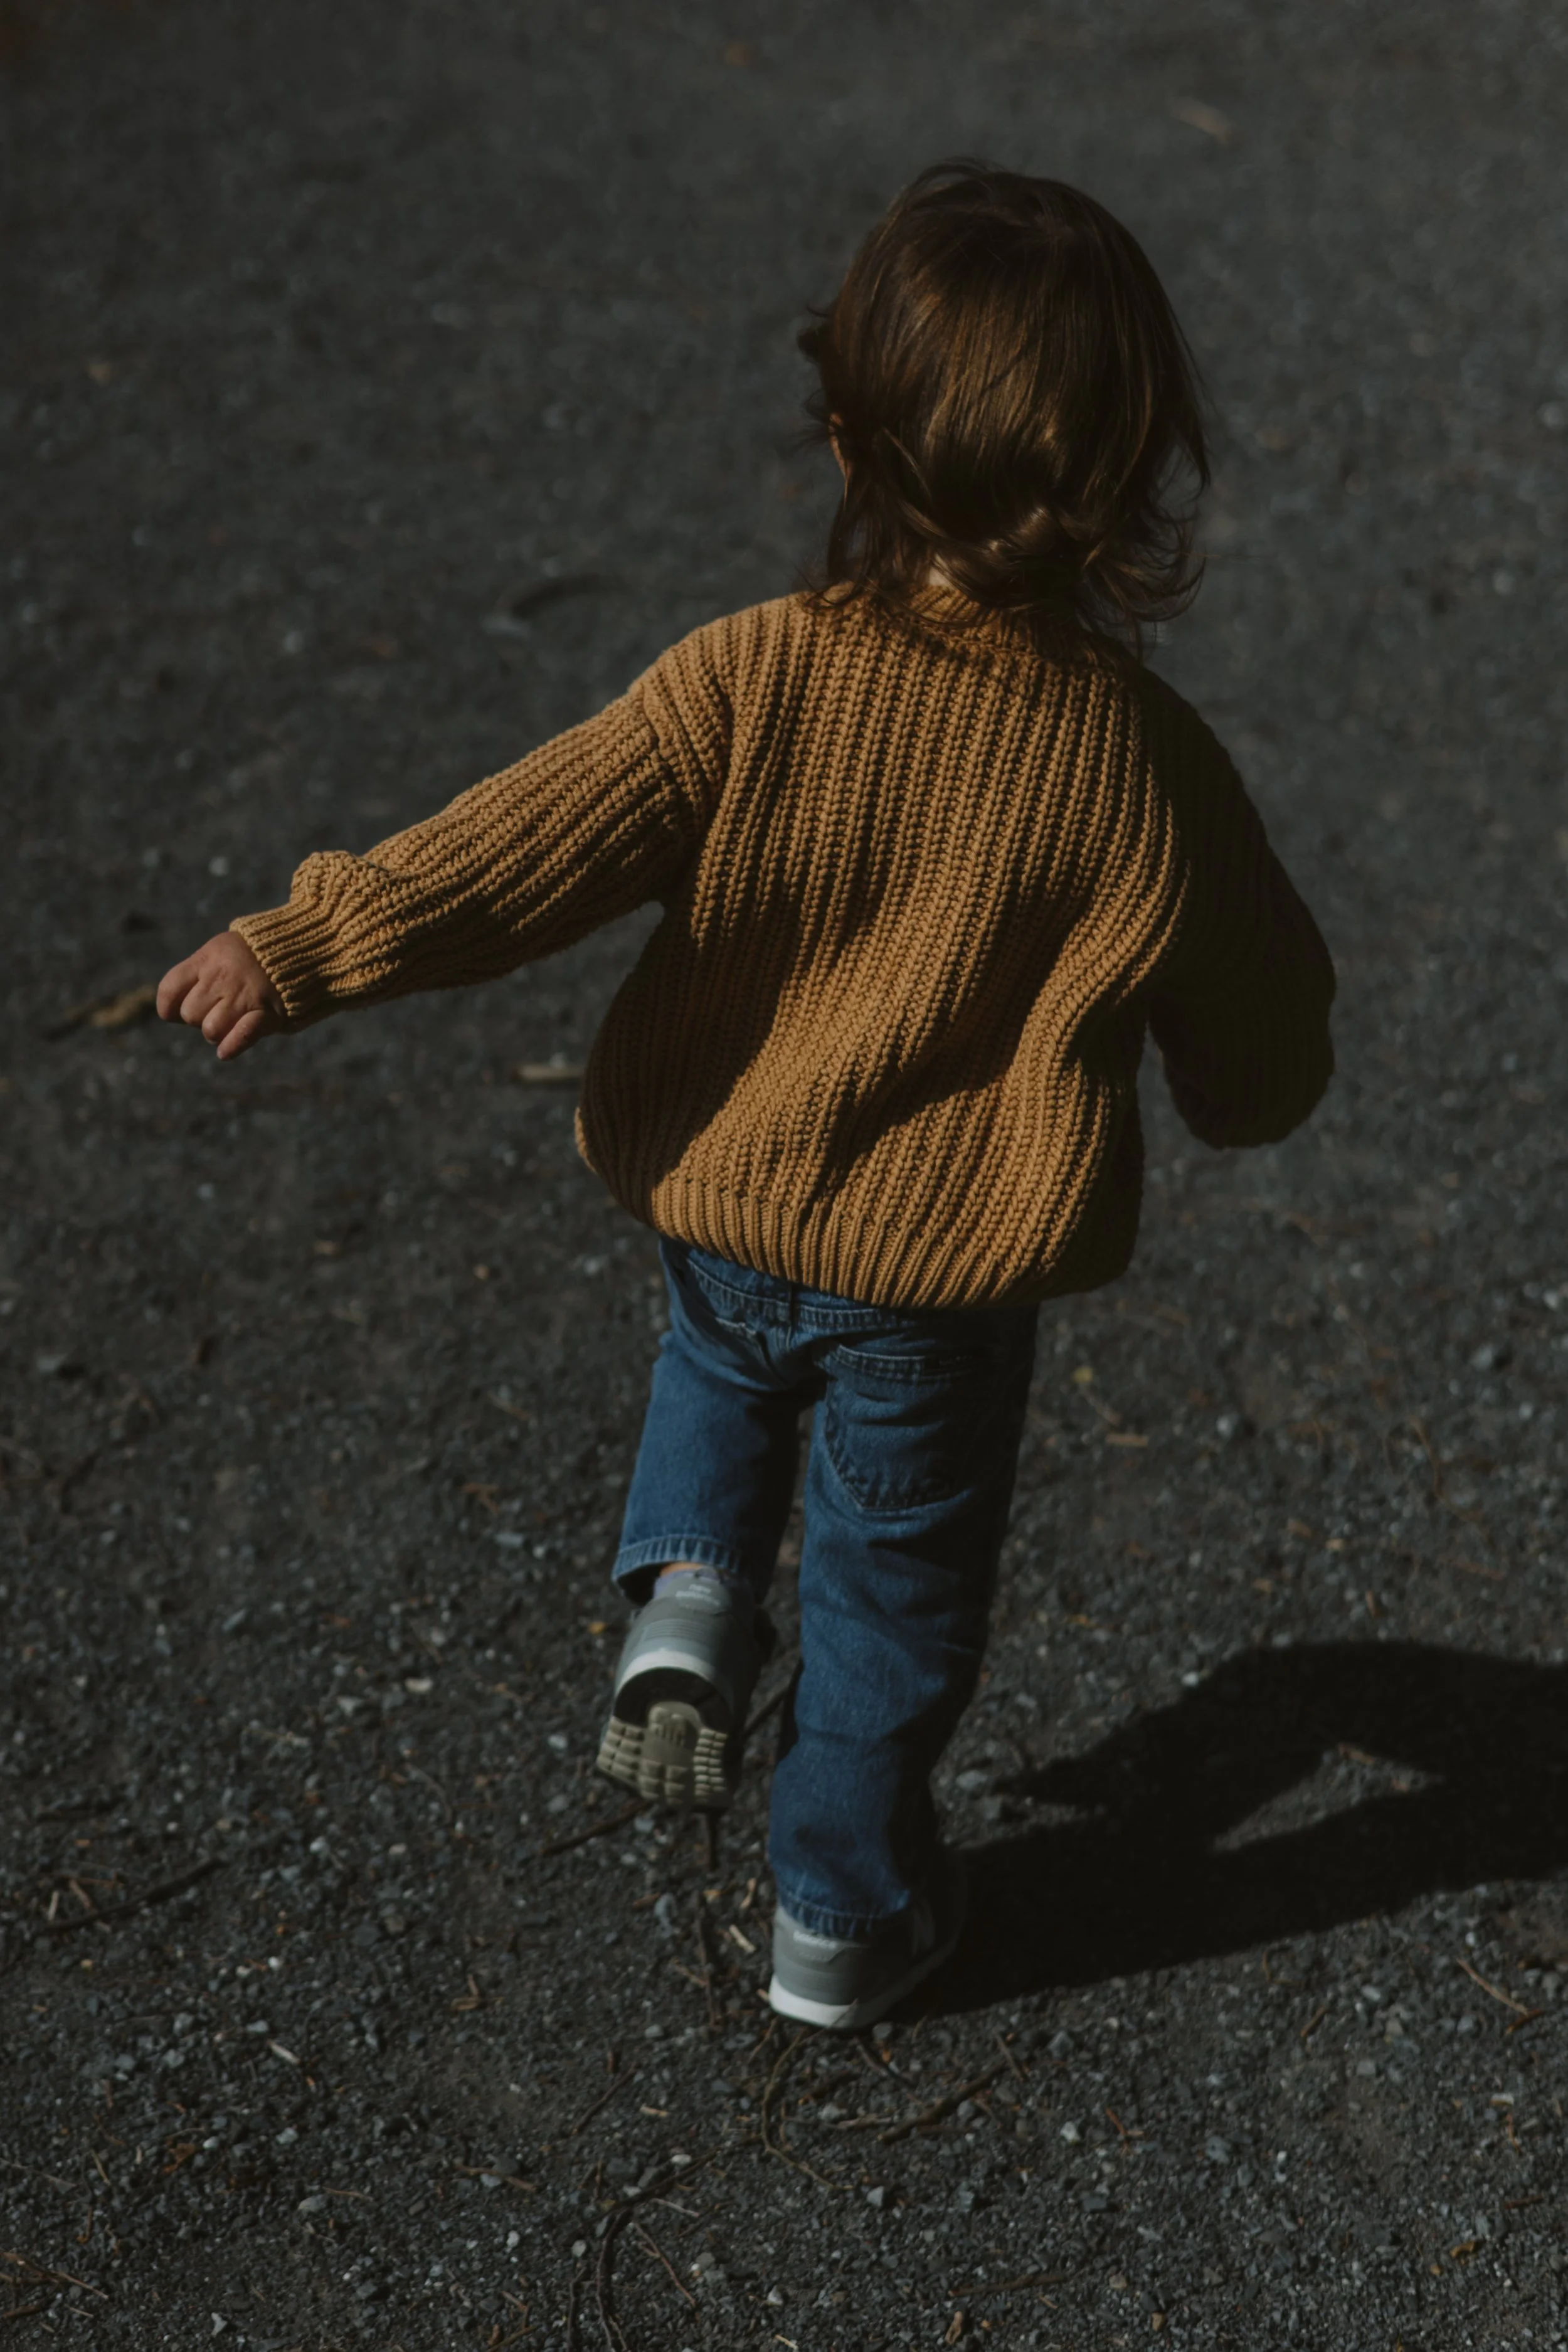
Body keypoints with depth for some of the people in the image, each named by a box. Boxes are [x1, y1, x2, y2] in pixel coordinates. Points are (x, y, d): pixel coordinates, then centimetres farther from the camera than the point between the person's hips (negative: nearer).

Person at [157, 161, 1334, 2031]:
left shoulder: (747, 682, -20)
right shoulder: (1148, 772, -18)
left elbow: (528, 847, -23)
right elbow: (1259, 1071, -7)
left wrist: (303, 953, -19)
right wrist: (1251, 1089, 16)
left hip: (719, 1214, 1)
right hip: (944, 1279, -1)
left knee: (720, 1368, 38)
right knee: (896, 1593, 22)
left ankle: (688, 1594, 15)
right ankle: (846, 1913, 38)